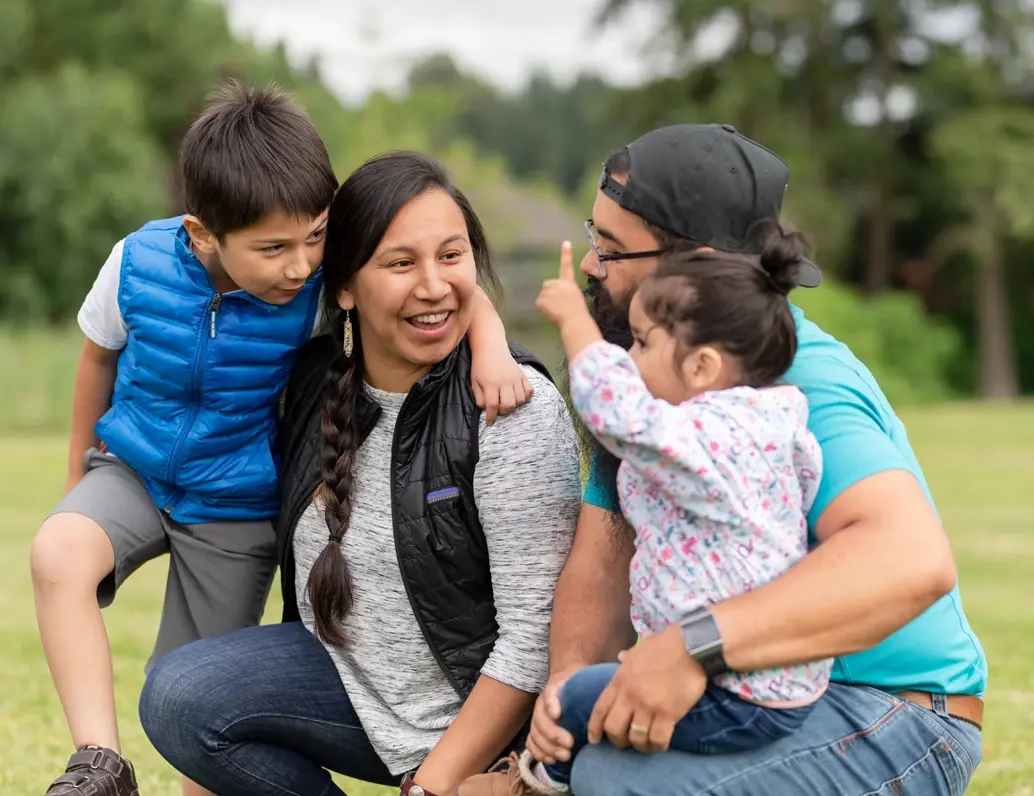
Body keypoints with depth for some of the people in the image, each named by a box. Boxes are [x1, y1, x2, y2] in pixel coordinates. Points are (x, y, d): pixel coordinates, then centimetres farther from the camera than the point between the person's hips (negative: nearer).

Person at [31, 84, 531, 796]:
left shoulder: (327, 284, -24)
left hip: (237, 507, -1)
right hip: (134, 470, 1)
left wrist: (491, 349, -41)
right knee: (59, 555, -29)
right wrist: (79, 472, 14)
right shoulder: (139, 264, -18)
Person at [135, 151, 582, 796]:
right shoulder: (315, 381, -1)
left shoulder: (519, 410, -20)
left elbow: (532, 633, -20)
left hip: (486, 718, -5)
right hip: (356, 679, 6)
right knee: (177, 699, -16)